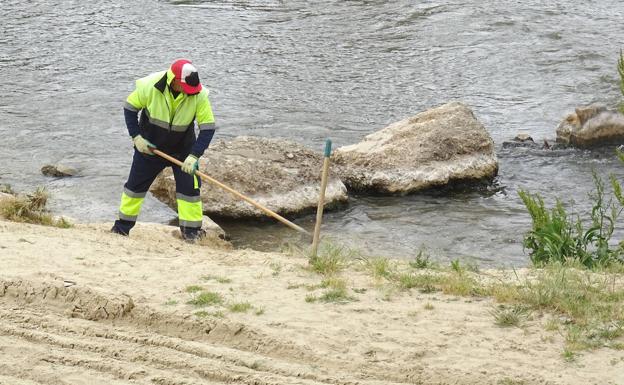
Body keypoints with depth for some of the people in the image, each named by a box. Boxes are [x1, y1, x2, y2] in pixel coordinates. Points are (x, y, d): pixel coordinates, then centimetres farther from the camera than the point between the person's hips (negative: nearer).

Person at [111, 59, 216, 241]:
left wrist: (194, 156, -29)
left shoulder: (199, 95, -27)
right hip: (150, 146, 0)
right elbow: (130, 108, -10)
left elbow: (208, 128, -21)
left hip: (182, 149, 0)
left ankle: (191, 230, 6)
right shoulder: (150, 86, -28)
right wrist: (136, 137, -14)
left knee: (189, 185, -7)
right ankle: (123, 225, 25)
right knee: (136, 184, 9)